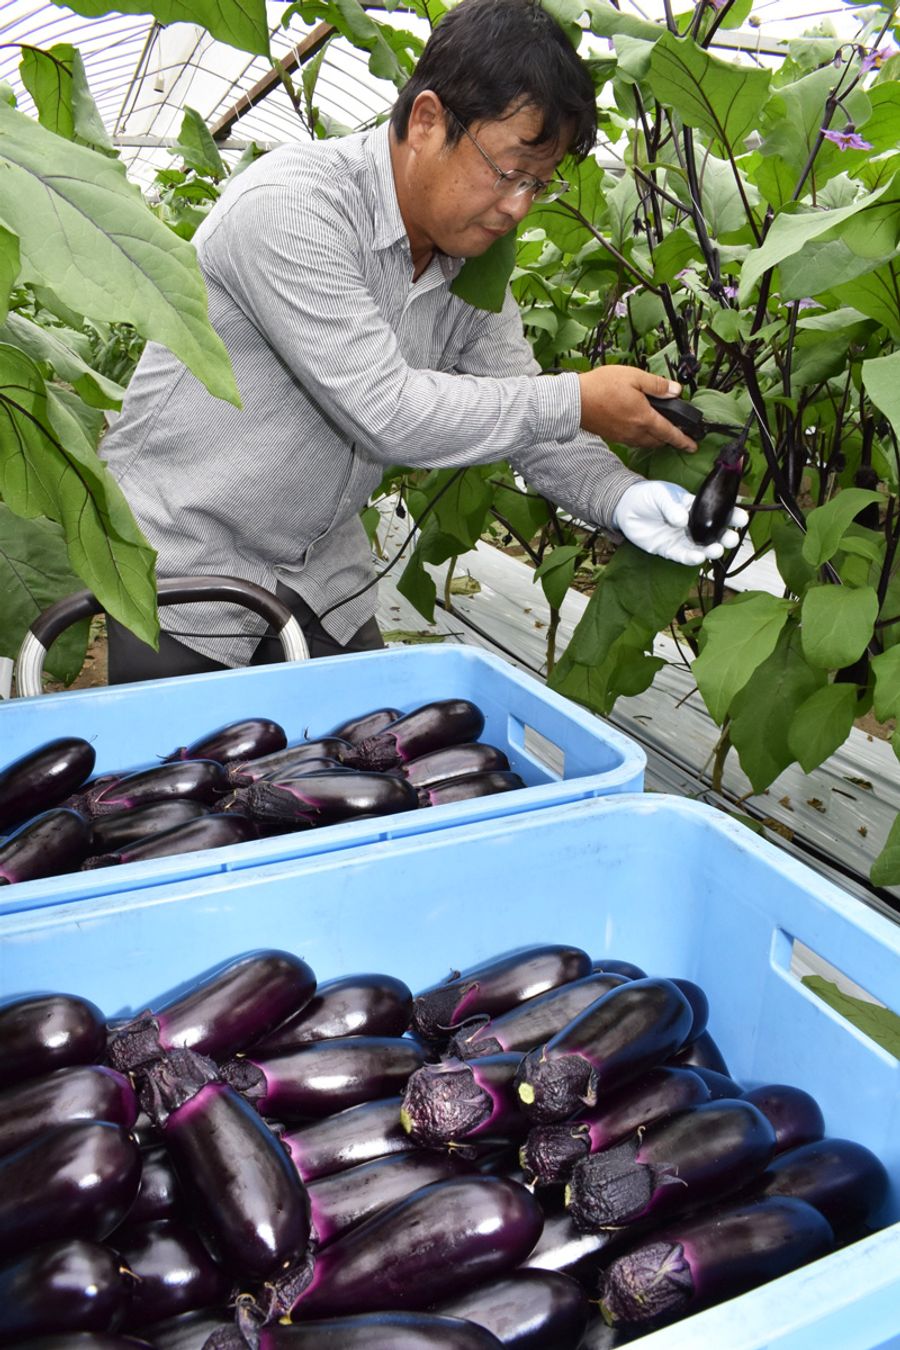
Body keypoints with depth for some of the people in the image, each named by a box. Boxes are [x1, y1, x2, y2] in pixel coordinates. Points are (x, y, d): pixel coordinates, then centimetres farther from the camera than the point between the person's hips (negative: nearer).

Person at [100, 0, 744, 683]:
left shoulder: (473, 258, 0)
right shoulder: (290, 207, -24)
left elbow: (522, 404, 0)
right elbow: (387, 414, -31)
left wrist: (620, 496, -20)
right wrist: (578, 401, -24)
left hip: (323, 577, 7)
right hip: (182, 571, -6)